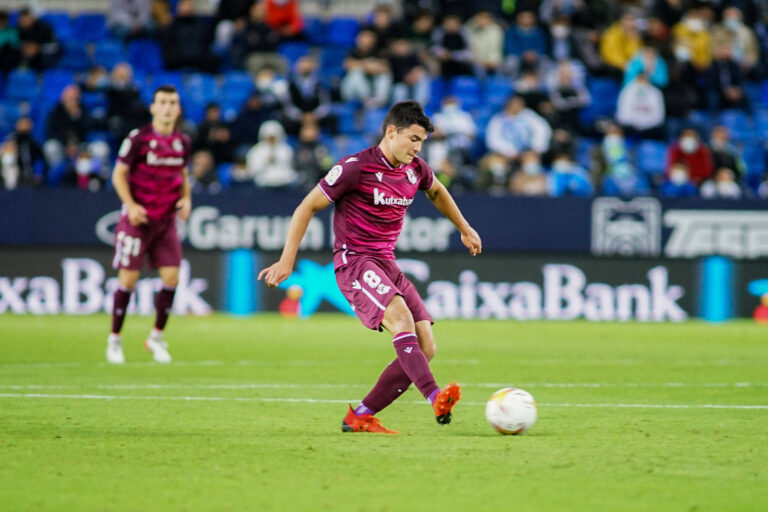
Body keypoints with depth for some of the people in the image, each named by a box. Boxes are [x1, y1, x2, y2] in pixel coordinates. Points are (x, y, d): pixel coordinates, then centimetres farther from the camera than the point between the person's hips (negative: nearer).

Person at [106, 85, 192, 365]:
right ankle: (114, 339, 10)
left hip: (166, 219, 4)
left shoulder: (182, 142, 7)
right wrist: (131, 205, -16)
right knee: (128, 279, -5)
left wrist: (186, 199, 1)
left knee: (171, 278, -4)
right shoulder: (138, 138, -8)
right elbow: (119, 174, -4)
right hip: (138, 217, -4)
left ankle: (157, 337, 13)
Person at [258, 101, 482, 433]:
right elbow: (307, 207, -6)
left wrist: (465, 229, 39)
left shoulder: (416, 170, 8)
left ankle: (360, 417, 2)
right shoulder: (356, 167, -11)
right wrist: (287, 260, -9)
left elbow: (437, 192, 34)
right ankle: (435, 397, -48)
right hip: (354, 261, -8)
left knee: (425, 347, -4)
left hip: (387, 265, 8)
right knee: (400, 316, -33)